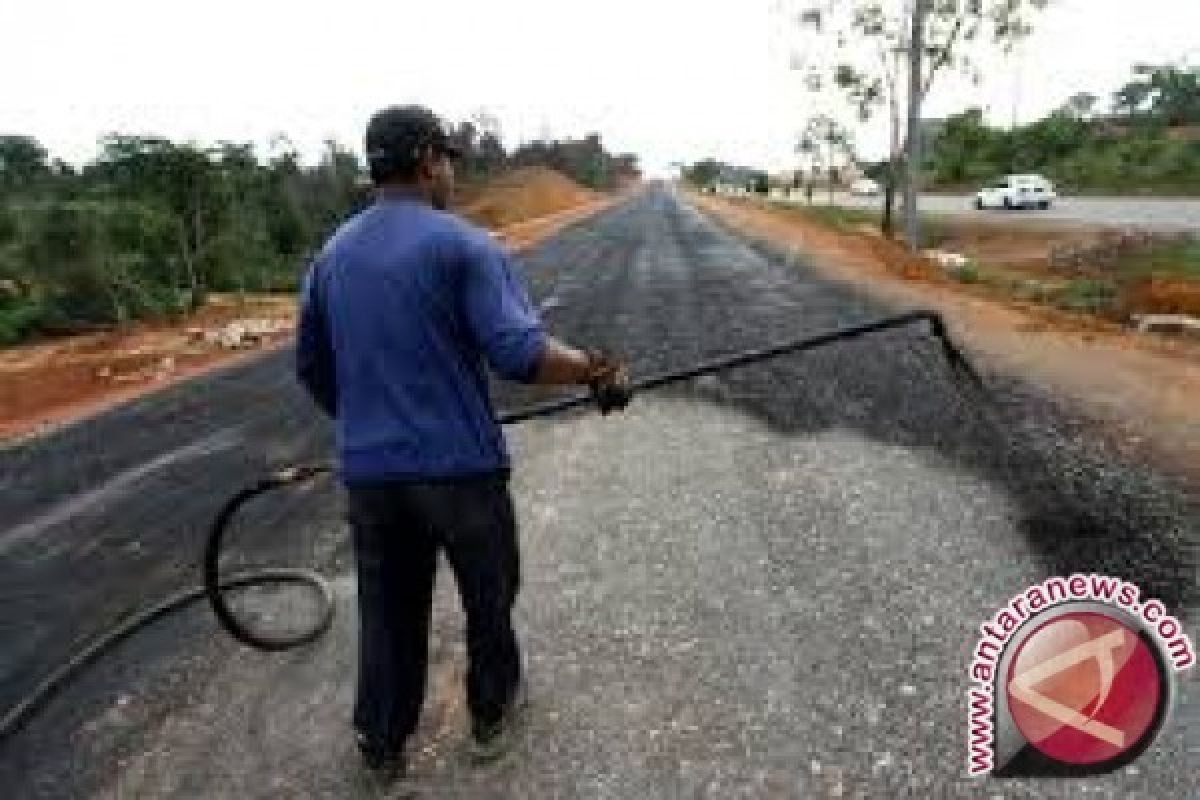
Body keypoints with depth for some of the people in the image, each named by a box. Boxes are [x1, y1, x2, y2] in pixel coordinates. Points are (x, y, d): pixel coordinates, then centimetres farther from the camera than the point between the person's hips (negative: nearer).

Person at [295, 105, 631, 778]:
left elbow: (312, 367, 15)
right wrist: (596, 369, -10)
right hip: (461, 465, -5)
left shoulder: (332, 254, 8)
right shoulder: (463, 244, -11)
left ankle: (383, 742, 36)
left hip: (368, 470, 5)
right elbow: (519, 352, -23)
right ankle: (492, 714, 39)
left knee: (388, 610, 19)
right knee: (489, 598, 19)